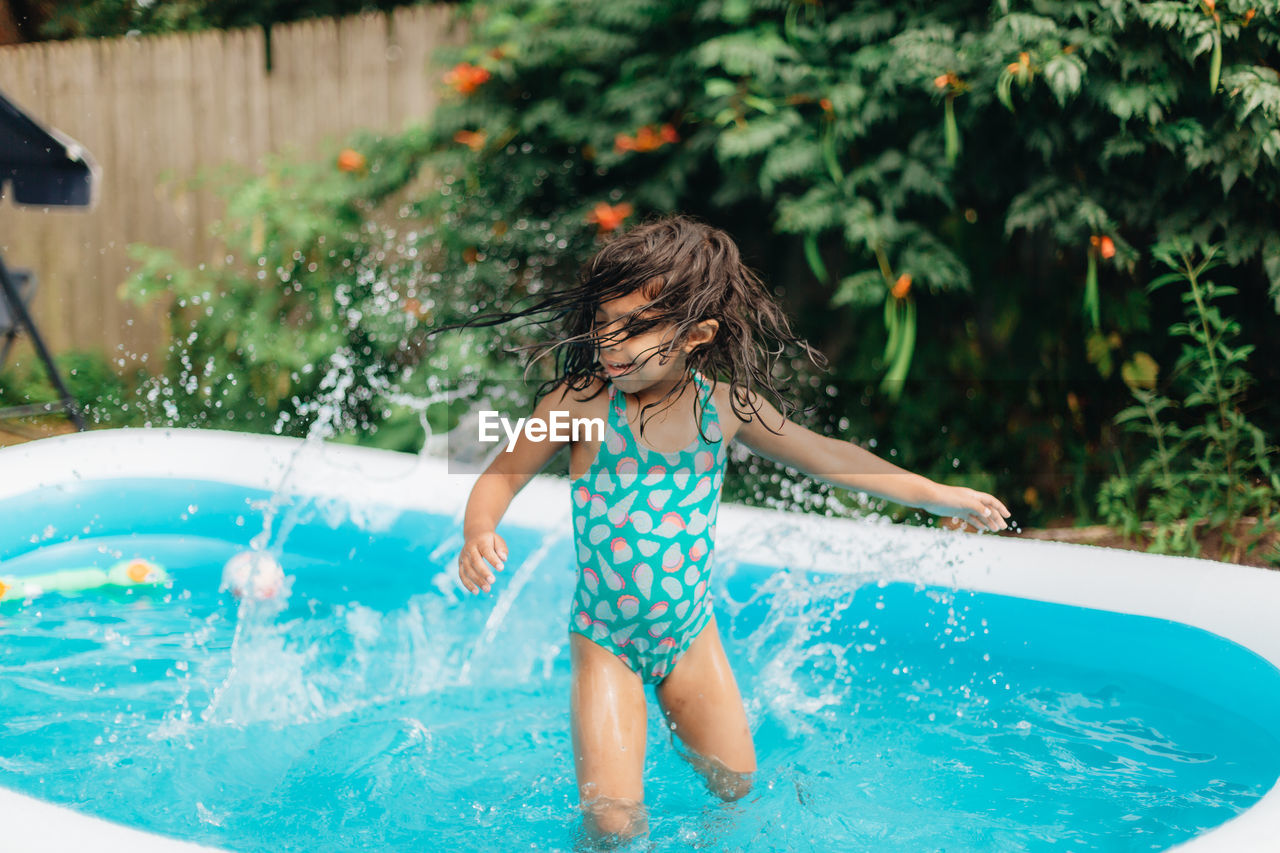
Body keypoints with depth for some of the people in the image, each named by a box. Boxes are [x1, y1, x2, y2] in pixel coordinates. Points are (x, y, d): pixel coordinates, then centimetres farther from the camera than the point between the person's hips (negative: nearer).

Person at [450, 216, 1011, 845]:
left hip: (691, 634, 3)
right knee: (613, 823, -10)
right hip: (604, 642, -3)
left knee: (738, 789, 14)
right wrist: (478, 534, -30)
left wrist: (935, 495, 8)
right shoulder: (580, 401, -17)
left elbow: (823, 455, 4)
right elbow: (502, 475, -8)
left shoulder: (727, 405, -9)